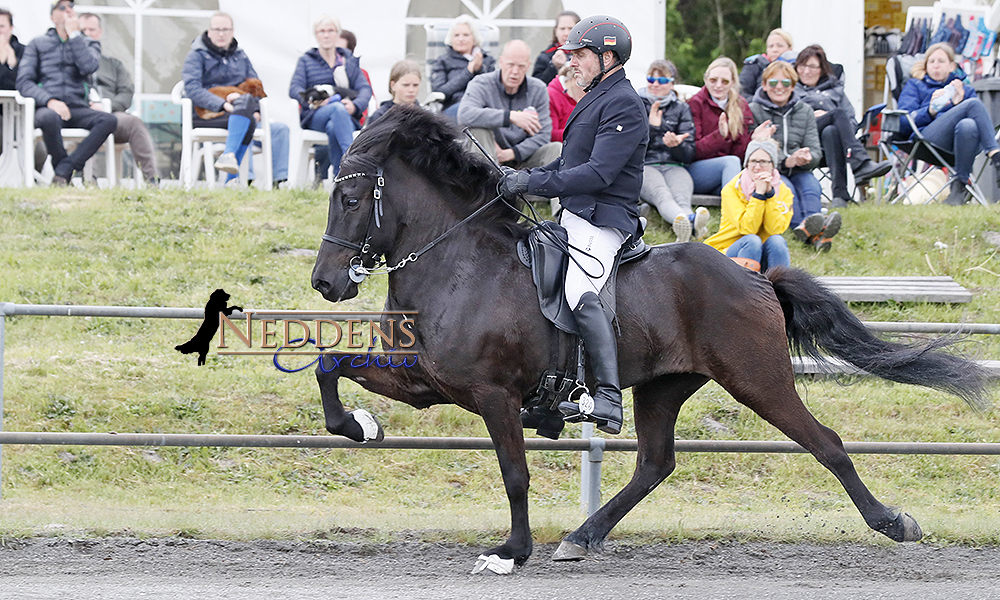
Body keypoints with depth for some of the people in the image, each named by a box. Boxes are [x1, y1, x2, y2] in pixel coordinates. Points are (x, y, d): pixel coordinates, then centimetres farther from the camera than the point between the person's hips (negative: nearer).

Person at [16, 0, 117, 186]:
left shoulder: (89, 44, 20)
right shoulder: (39, 44, 16)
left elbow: (89, 67, -5)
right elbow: (24, 82, 3)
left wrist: (74, 34, 1)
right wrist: (50, 100, -15)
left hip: (77, 108, 2)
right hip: (47, 107, -2)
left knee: (109, 121, -30)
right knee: (48, 118, -41)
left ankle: (63, 171, -32)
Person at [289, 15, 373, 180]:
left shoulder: (349, 60, 20)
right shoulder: (306, 61, 17)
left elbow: (365, 89, 7)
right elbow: (294, 89, 1)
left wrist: (355, 105, -18)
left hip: (347, 116, 1)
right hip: (314, 117, -1)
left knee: (333, 128, -39)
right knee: (337, 109, -38)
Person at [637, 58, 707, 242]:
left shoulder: (681, 109, 20)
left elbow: (689, 154, 12)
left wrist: (676, 145, -12)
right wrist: (651, 127, -10)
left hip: (673, 166, 3)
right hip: (643, 165, -3)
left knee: (681, 197, -36)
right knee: (661, 195, -40)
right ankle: (690, 220, -74)